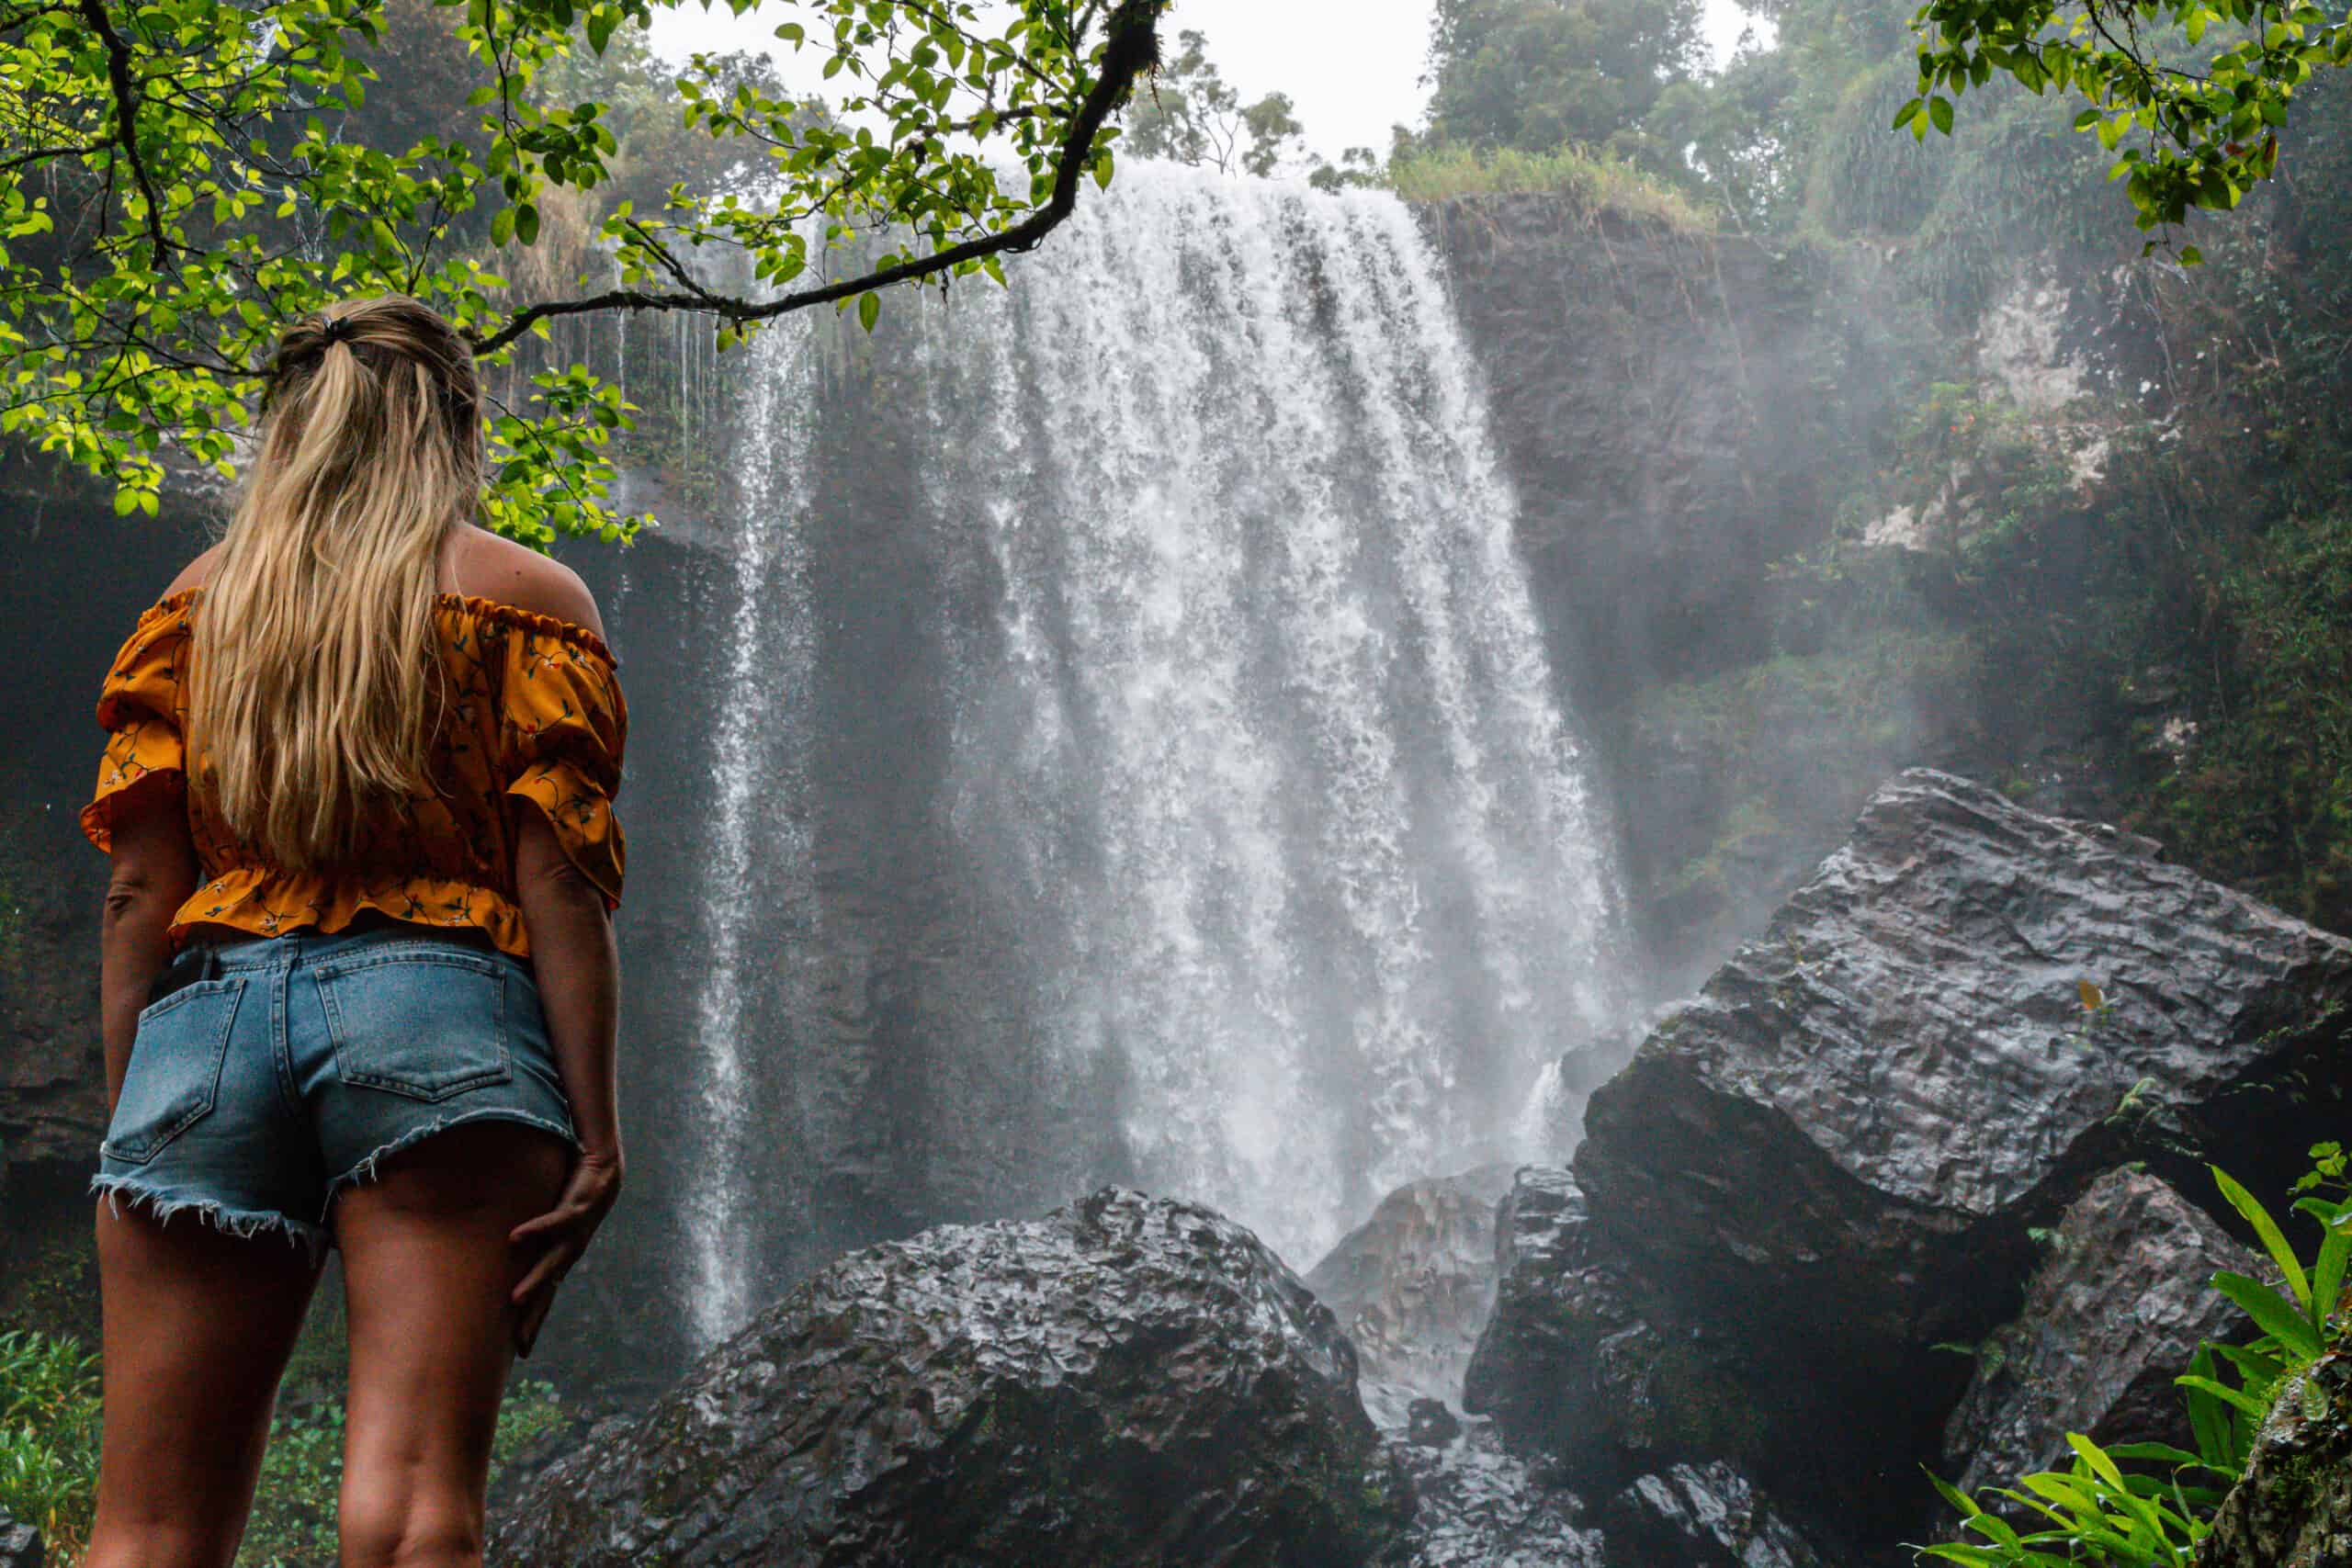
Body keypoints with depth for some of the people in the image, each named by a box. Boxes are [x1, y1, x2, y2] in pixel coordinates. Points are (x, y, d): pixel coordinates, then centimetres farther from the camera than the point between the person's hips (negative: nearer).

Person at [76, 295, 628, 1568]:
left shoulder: (196, 603, 19)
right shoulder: (524, 596, 10)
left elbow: (139, 891, 10)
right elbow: (558, 880, -1)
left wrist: (127, 1120, 12)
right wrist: (594, 1132, -3)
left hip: (207, 1014, 3)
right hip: (434, 1005, -3)